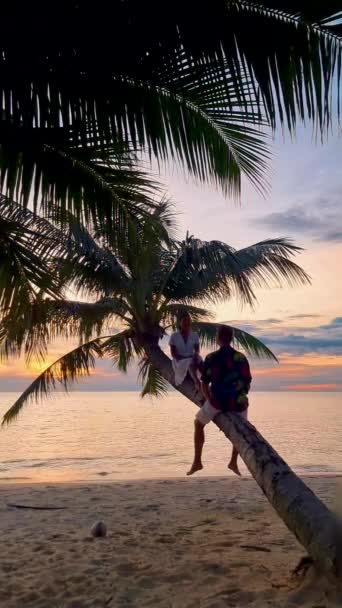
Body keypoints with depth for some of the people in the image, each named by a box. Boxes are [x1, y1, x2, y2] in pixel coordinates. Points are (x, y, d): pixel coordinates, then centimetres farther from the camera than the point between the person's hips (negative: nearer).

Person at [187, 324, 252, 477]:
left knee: (198, 423, 25)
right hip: (238, 403, 3)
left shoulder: (211, 358, -4)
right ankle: (234, 462, 33)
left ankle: (197, 461, 25)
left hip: (217, 402, -2)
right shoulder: (241, 358, 4)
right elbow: (247, 384, 8)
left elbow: (204, 384, 1)